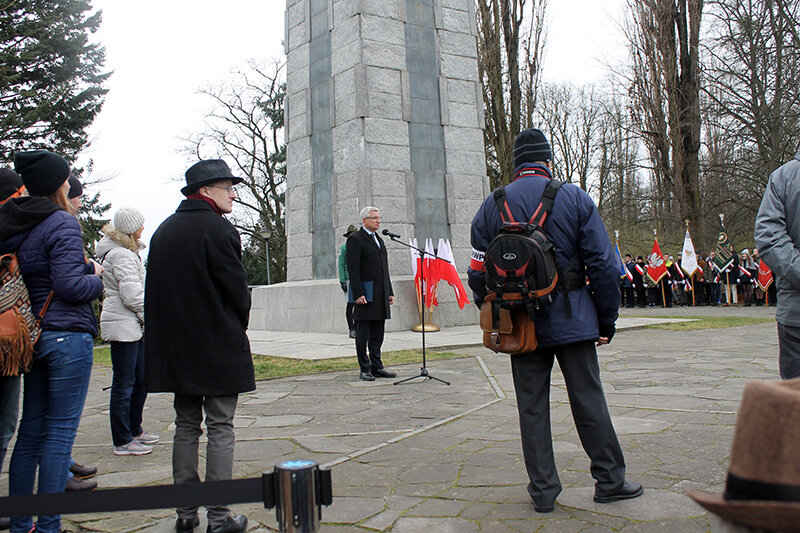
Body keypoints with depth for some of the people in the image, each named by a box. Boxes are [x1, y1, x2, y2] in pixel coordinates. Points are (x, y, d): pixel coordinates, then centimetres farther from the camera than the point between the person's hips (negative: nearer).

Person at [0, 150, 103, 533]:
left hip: (32, 338, 8)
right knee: (60, 432, -1)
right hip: (68, 334, -8)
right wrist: (95, 276, 2)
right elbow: (70, 285, -18)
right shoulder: (62, 224, -12)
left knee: (31, 430, 14)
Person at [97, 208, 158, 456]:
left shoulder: (128, 252, 18)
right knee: (124, 384, -4)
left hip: (135, 326, 10)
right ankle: (122, 441, 4)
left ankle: (134, 430, 29)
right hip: (123, 326, -10)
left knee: (140, 380, 16)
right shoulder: (121, 255, -15)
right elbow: (132, 295, -20)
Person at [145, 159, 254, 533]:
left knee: (186, 427, 12)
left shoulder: (163, 231, 10)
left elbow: (155, 292, 12)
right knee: (220, 429, 1)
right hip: (219, 348, -7)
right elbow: (237, 288, -12)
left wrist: (174, 334, 16)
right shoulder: (218, 229, -12)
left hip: (175, 348, 7)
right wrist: (237, 329, 5)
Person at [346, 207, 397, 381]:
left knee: (377, 334, 10)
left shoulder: (379, 240, 20)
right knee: (363, 334, -1)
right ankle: (364, 370, 4)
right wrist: (358, 294, -19)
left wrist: (390, 292, 15)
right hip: (365, 294, -8)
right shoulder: (355, 239, -4)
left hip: (381, 295, 8)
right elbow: (352, 269, -12)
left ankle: (377, 367, 16)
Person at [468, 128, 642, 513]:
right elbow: (603, 264, -3)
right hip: (572, 318, -1)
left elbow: (478, 273, 4)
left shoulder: (492, 206, 3)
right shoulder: (575, 198, -1)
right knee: (589, 399, 9)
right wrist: (607, 320, 5)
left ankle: (543, 490, 14)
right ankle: (610, 481, 20)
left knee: (531, 406, 8)